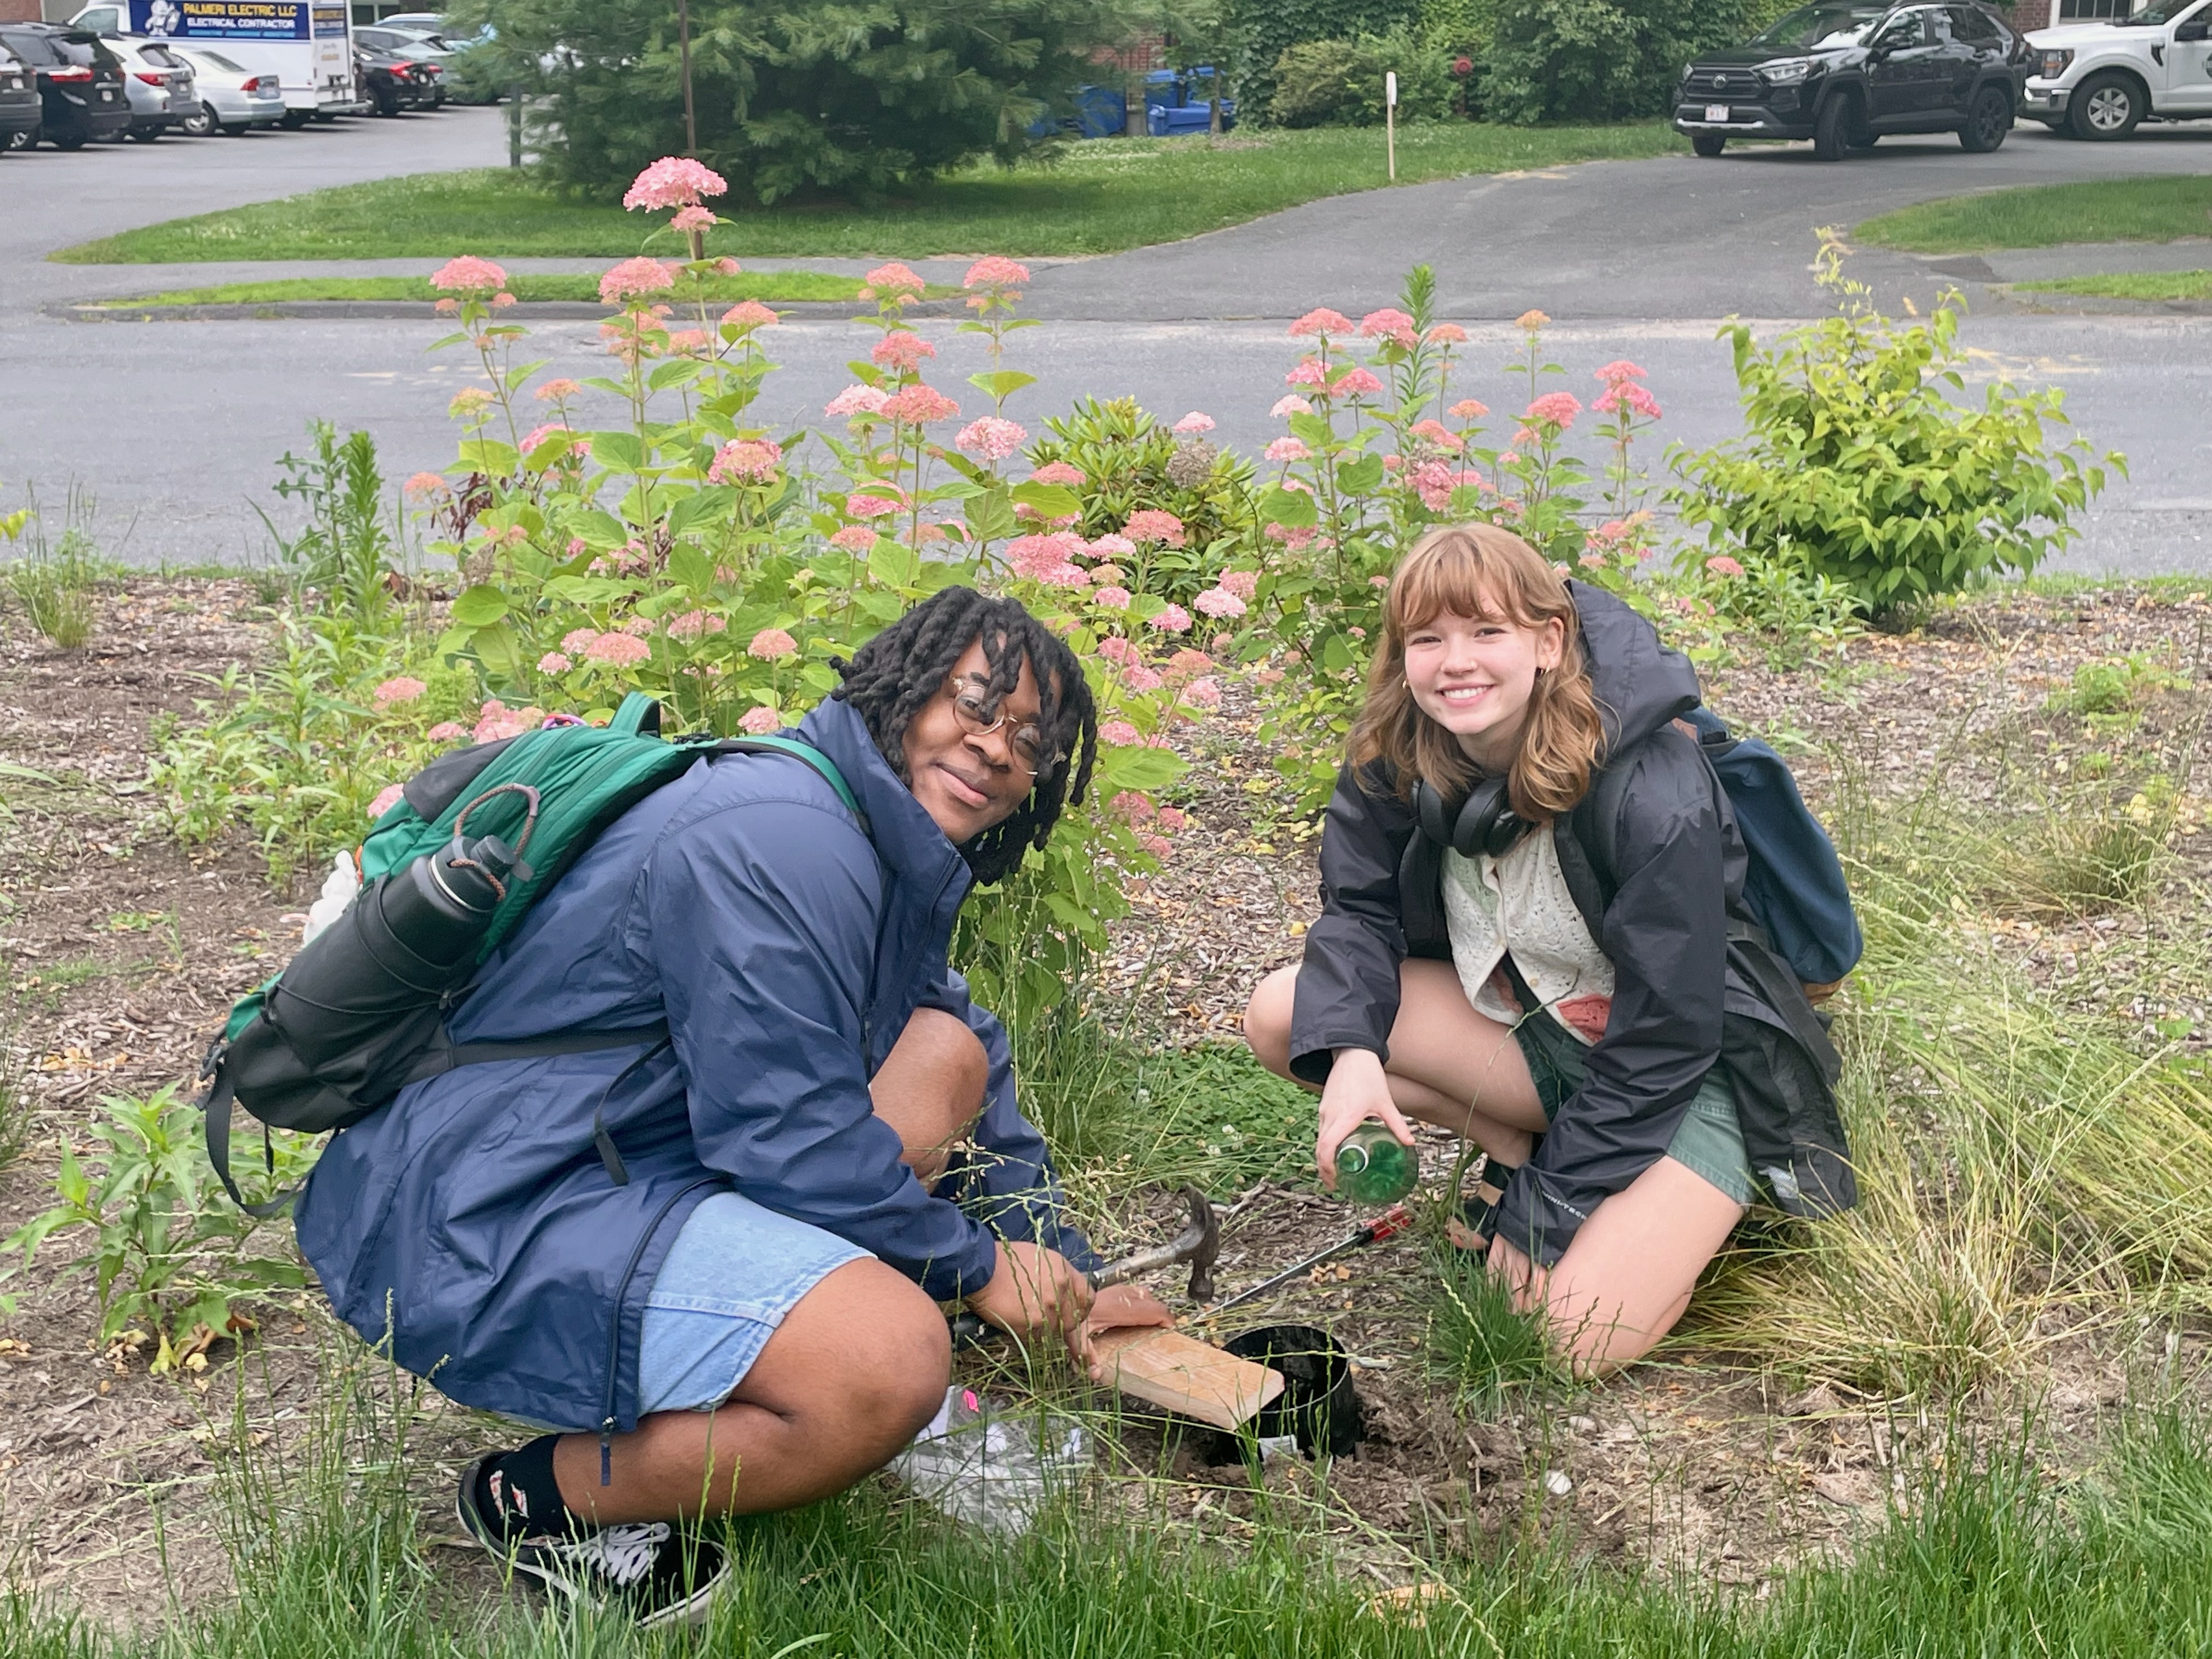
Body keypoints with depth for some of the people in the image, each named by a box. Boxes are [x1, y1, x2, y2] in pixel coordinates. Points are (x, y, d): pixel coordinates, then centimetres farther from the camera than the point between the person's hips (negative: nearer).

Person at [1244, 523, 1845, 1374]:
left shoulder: (1656, 796, -29)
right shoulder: (1397, 760, -12)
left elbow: (1664, 1040, -23)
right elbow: (1360, 908, -5)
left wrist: (1544, 1211, -18)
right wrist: (1348, 1053, -28)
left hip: (1690, 1074, -6)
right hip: (1529, 1026, 6)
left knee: (1578, 1337, -25)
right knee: (1281, 1014, -14)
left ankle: (1673, 1218, 8)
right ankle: (1525, 1151, 1)